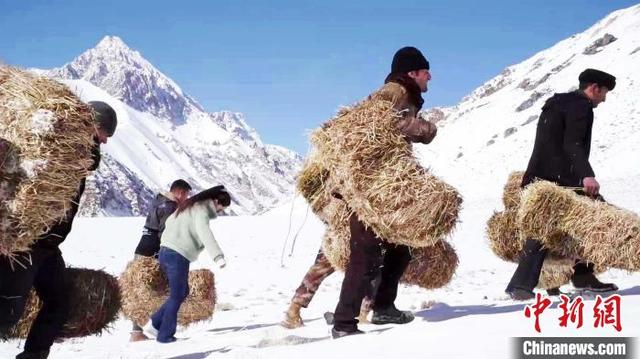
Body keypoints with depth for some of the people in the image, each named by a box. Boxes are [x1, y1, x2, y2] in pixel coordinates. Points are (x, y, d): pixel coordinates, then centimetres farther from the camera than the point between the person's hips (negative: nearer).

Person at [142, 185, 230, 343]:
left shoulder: (190, 205, 16)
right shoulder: (201, 211, -13)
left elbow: (169, 221, 26)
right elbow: (205, 234, -30)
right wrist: (218, 256, -40)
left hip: (166, 252, 9)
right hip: (178, 256, -9)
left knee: (182, 292, 18)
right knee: (177, 295, 4)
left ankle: (154, 324, 16)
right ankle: (165, 335, 11)